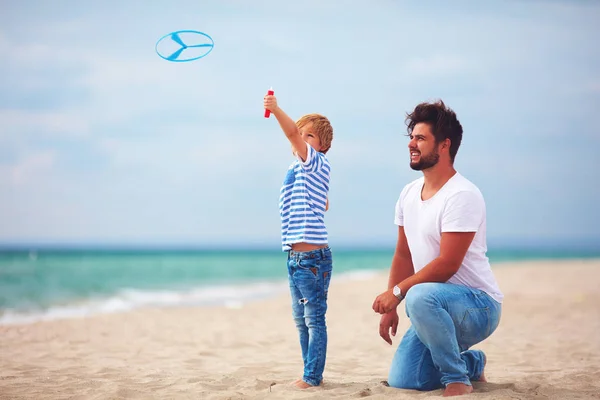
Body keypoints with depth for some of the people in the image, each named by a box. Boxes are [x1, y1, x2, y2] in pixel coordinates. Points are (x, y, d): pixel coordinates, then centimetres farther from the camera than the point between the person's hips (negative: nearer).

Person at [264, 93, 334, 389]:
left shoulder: (316, 163, -5)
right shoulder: (298, 169, 19)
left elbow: (291, 133, -23)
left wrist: (276, 109, -28)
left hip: (313, 257, -10)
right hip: (295, 257, 10)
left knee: (314, 318, -6)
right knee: (301, 319, 13)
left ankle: (312, 377, -3)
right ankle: (311, 373, 21)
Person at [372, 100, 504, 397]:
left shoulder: (462, 195, -19)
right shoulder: (409, 194, 8)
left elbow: (446, 265, -23)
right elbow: (403, 255, 14)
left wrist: (397, 291, -17)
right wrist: (390, 308, 9)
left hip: (478, 307, -8)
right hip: (436, 311, 8)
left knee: (420, 296, -38)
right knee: (400, 381, -1)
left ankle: (457, 379, -17)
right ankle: (470, 362, 24)